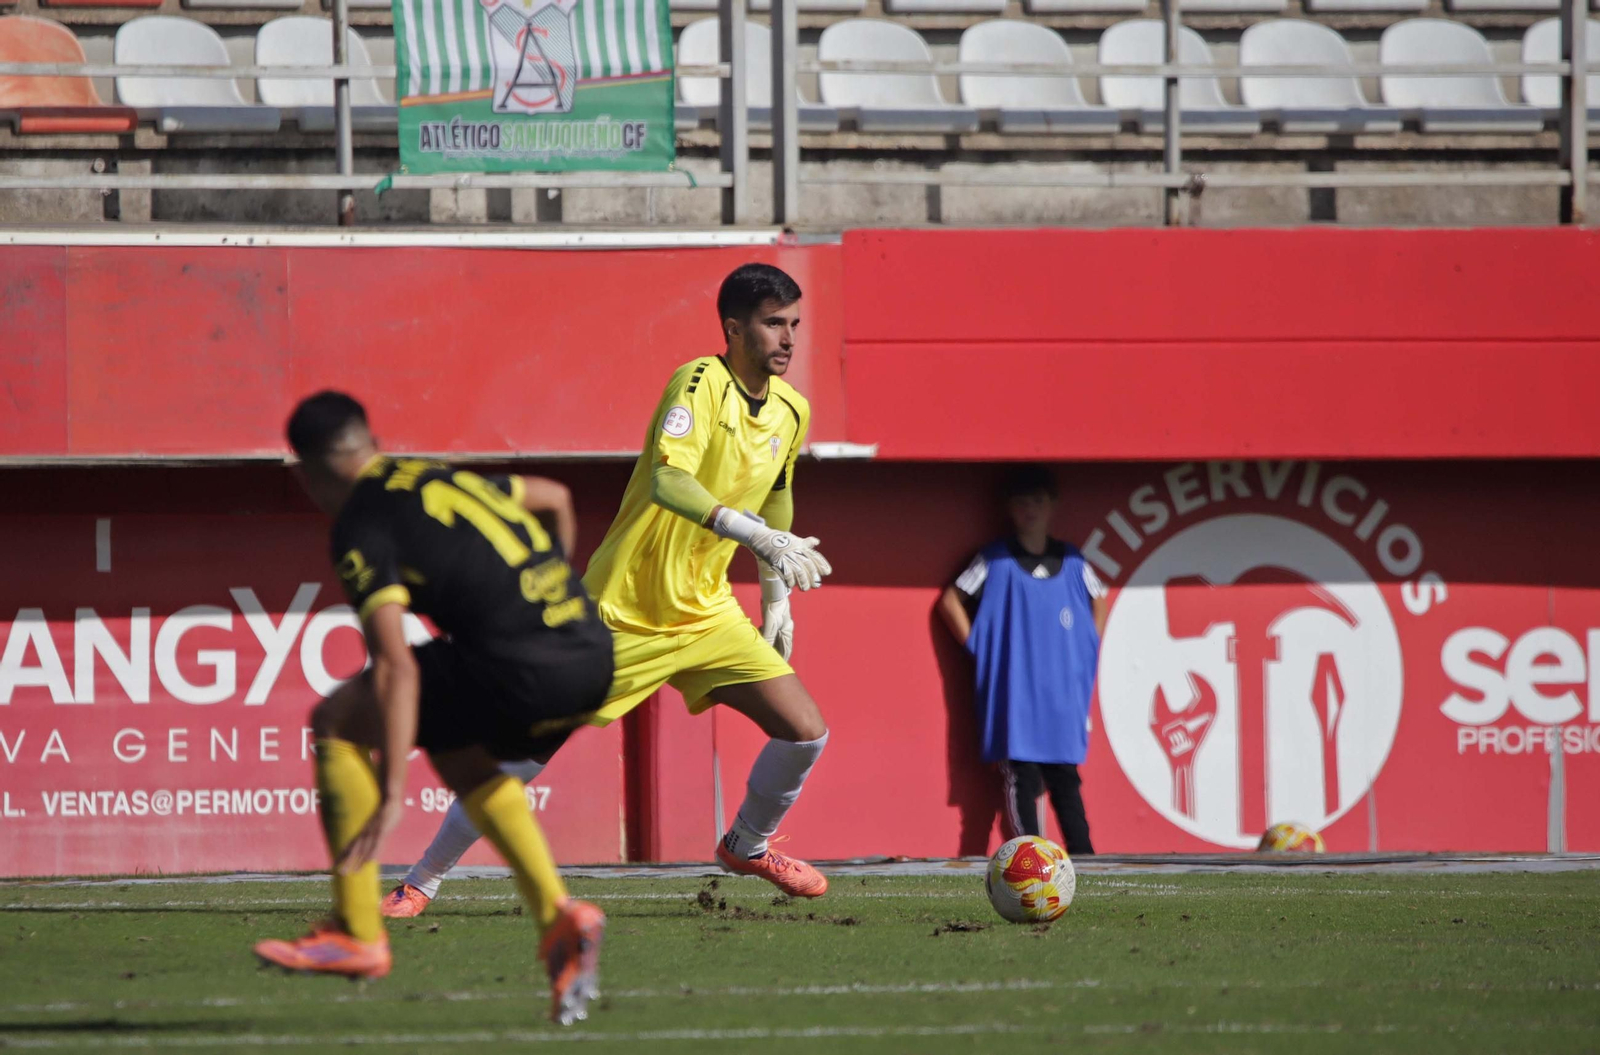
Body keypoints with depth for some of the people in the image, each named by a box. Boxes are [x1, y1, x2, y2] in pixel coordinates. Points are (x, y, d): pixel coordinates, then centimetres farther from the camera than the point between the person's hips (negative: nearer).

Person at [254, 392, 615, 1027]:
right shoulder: (443, 476, 22)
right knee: (460, 755, 32)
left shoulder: (361, 530, -1)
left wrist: (391, 796, -16)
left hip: (523, 671, -8)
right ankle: (558, 917, 16)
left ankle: (358, 935, 7)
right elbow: (554, 498, 39)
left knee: (337, 723, 6)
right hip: (595, 658, 8)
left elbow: (396, 667, -13)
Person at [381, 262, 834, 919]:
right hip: (624, 612, -6)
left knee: (806, 733, -4)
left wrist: (776, 599, 25)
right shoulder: (700, 384, -19)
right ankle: (421, 883, 9)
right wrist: (755, 534, -47)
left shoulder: (790, 411, 4)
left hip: (705, 613, 6)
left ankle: (748, 846, 25)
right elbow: (667, 481, -37)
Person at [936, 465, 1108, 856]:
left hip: (1063, 697, 3)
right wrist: (978, 646, -1)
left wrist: (1088, 647, 14)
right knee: (1021, 778, -9)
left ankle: (1081, 851, 8)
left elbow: (1098, 601, 26)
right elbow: (950, 600, 5)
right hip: (1014, 694, -3)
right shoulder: (995, 561, 1)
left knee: (1065, 776, 6)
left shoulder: (1072, 563, 11)